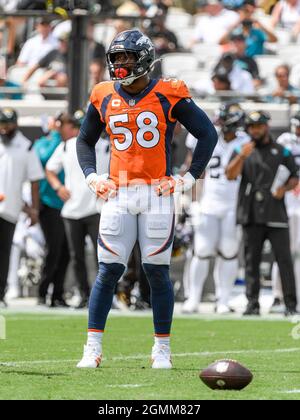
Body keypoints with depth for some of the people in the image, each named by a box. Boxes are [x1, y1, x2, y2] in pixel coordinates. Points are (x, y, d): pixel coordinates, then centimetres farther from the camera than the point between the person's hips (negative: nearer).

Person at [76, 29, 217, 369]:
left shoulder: (168, 95, -3)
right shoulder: (104, 98, 8)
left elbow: (207, 134, 3)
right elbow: (85, 140, 23)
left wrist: (190, 178, -2)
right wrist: (91, 176, 8)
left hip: (157, 194, -2)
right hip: (118, 194, 2)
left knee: (157, 271, 0)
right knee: (108, 271, -3)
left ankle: (162, 349, 10)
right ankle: (93, 348, -1)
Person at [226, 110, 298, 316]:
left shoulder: (282, 152, 11)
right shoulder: (242, 151, 10)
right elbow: (231, 175, -4)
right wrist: (242, 156, -21)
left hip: (276, 215, -1)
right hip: (252, 215, 1)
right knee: (252, 260, 2)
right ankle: (252, 303, 6)